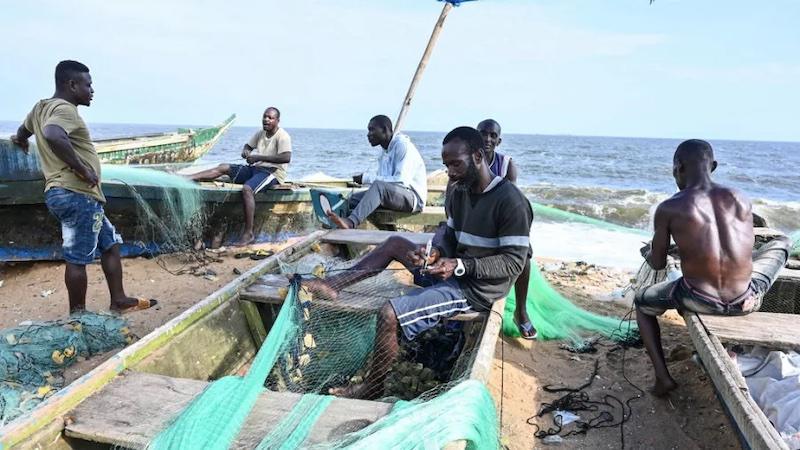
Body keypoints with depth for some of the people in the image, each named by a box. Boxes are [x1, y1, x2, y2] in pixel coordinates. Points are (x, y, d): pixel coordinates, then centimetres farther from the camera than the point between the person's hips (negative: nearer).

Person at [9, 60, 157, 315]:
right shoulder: (65, 109, -12)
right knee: (78, 259, -3)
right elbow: (52, 135, -35)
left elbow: (23, 132, 38)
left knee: (110, 243, 16)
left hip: (64, 193, 10)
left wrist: (20, 140, 61)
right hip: (77, 194, -10)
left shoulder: (42, 107, 17)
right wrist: (82, 169, -26)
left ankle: (119, 301, 20)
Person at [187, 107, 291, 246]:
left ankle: (249, 234, -33)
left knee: (247, 189, -35)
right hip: (256, 168, 9)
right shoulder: (260, 133, 14)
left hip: (272, 172, -9)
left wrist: (259, 157, -24)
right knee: (223, 168, -1)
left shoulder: (282, 136, -11)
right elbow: (248, 145, 27)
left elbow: (286, 158, -27)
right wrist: (245, 151, -1)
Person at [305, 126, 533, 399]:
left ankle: (372, 389, 3)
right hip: (454, 270, 9)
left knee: (389, 314, -18)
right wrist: (436, 252, -10)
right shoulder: (459, 191, 5)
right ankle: (335, 284, 9)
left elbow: (515, 262, -20)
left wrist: (459, 265, -28)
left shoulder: (511, 202, -20)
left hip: (477, 289, -9)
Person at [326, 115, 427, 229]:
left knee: (379, 186, -34)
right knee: (355, 197, -3)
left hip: (414, 197, -9)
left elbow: (401, 181, -23)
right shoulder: (384, 151, 16)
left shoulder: (402, 145, -13)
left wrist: (367, 178, -21)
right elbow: (382, 179, 10)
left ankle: (351, 222, -47)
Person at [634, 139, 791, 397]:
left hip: (699, 301, -3)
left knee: (642, 302, 29)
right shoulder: (740, 199, 4)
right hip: (744, 302, 3)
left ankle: (663, 377, 17)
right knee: (781, 243, 31)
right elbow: (743, 252, 17)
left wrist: (649, 255, 26)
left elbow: (658, 264, 2)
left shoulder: (669, 208, -7)